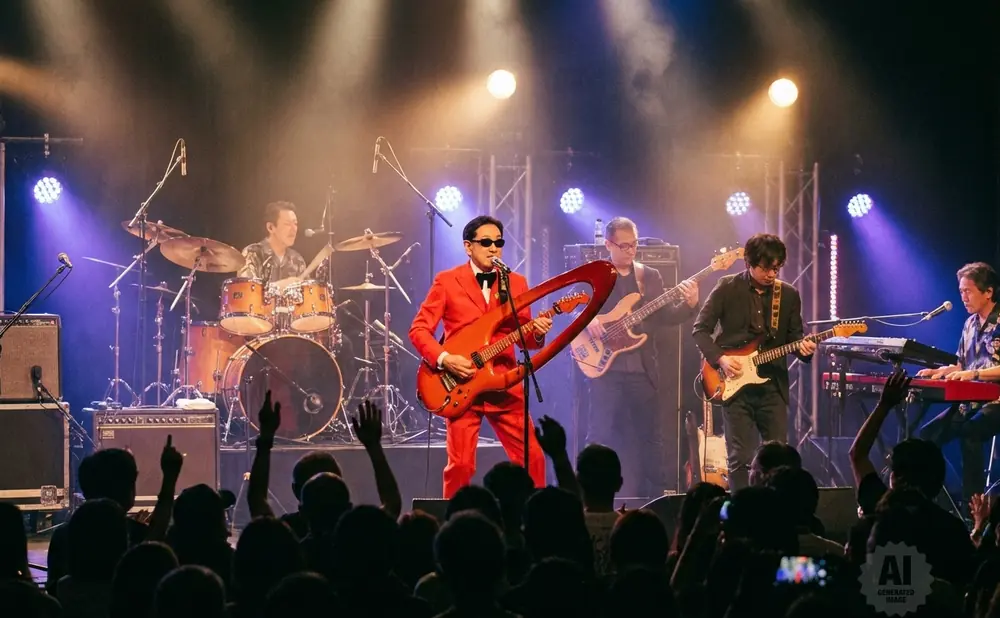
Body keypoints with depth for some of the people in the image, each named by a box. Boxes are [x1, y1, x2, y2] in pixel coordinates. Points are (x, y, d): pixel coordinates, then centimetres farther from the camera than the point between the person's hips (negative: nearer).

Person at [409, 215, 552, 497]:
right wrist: (444, 359, -16)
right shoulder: (447, 281, 0)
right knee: (461, 465, -6)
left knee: (532, 457, -2)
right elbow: (419, 329, -2)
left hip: (505, 386, 3)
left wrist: (537, 333, -11)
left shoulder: (516, 283, 10)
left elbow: (524, 337, 12)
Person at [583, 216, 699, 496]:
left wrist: (688, 305, -12)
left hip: (642, 369, 3)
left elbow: (662, 318, 5)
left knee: (650, 434, 5)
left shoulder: (650, 276, 11)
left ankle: (655, 495, 12)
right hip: (605, 367, -3)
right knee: (600, 434, -5)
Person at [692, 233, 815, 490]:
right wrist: (720, 359, -13)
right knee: (741, 458, -4)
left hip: (772, 386, 3)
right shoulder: (727, 288, -1)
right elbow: (700, 329, 1)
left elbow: (794, 337, 12)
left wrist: (804, 348, -11)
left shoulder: (789, 295, 7)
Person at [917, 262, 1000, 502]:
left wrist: (974, 374, -28)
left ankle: (973, 503, -30)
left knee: (968, 433, -35)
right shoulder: (970, 324, 15)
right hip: (969, 401, 8)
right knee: (928, 435, -12)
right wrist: (940, 372, 4)